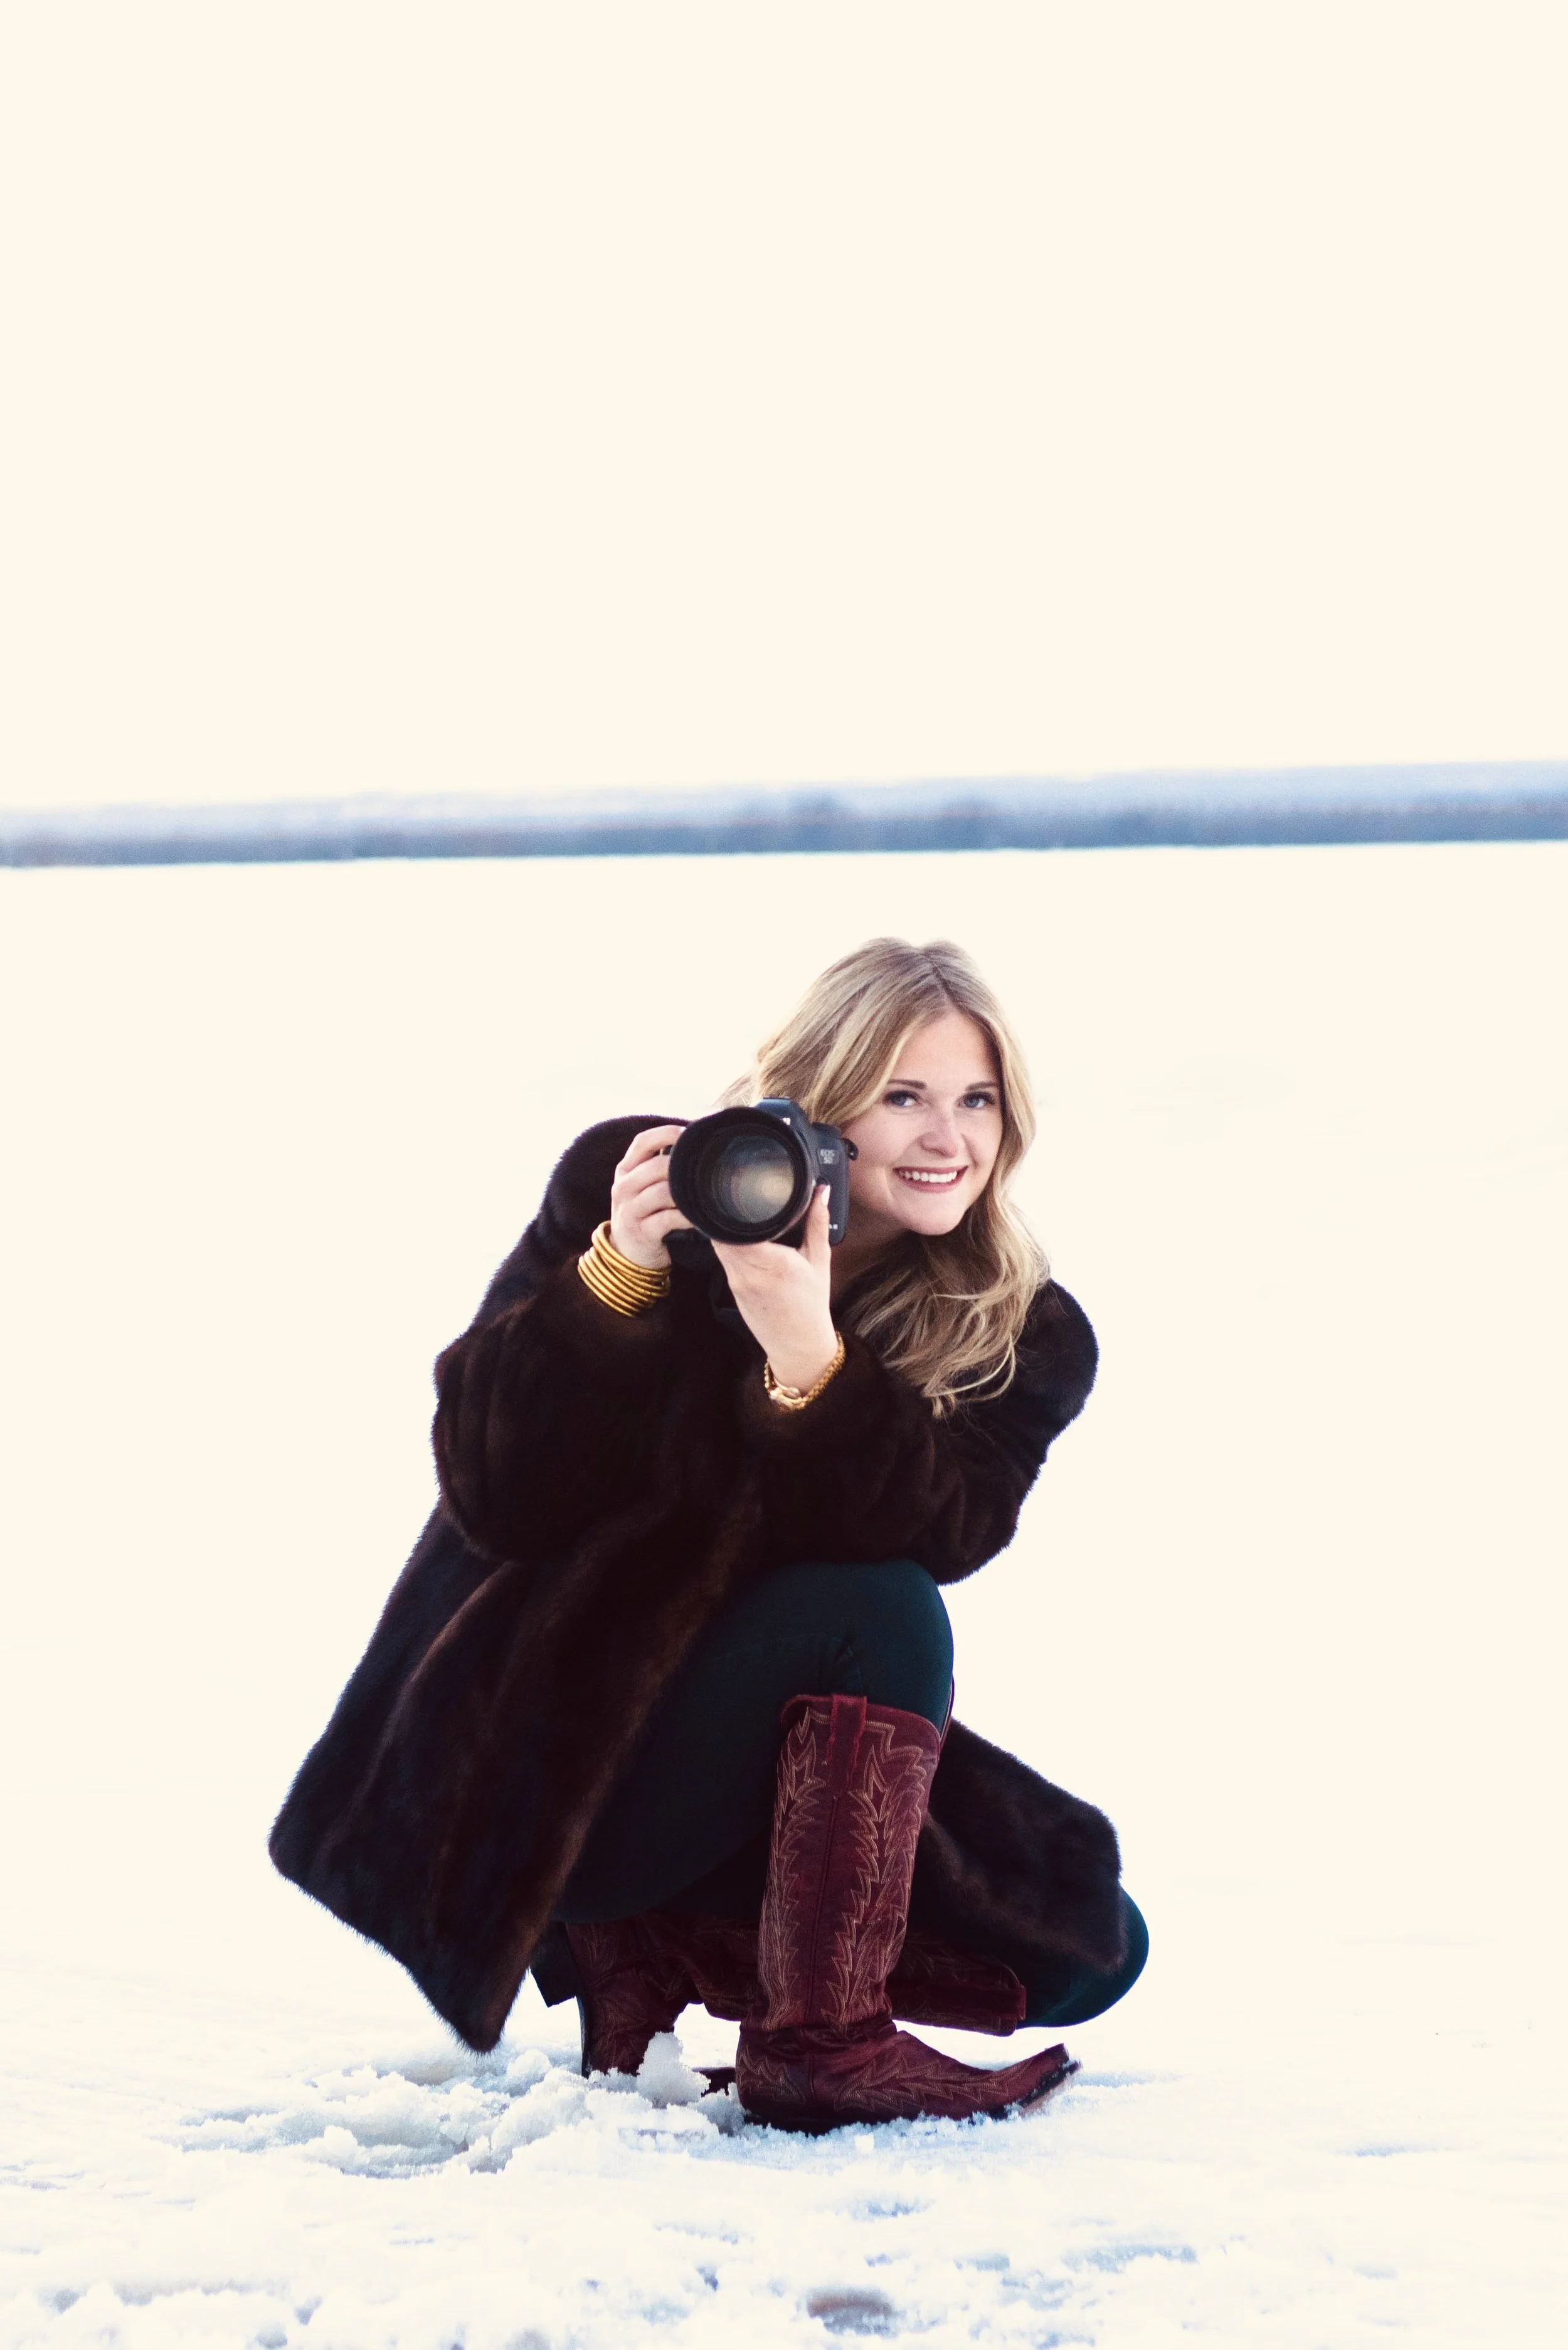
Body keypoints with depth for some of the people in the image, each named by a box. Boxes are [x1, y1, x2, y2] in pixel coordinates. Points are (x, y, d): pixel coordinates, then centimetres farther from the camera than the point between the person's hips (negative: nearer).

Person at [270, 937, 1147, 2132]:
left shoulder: (1022, 1335, -3)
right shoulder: (636, 1191, -11)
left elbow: (935, 1534, -23)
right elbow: (491, 1495, -19)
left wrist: (809, 1362, -38)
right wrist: (613, 1275, -32)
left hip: (766, 1746, 6)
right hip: (552, 1755, -5)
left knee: (1090, 1945, -4)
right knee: (876, 1614, -28)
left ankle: (649, 1949, 1)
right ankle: (819, 2043, -21)